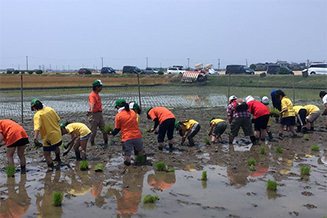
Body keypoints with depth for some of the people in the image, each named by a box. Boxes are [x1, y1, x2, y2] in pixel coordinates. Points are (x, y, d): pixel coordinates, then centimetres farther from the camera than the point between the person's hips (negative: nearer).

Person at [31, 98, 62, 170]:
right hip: (58, 135, 8)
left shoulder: (37, 115, -20)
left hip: (49, 138, -7)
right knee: (56, 146, 35)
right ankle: (58, 159, 58)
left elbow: (37, 128, -36)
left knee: (46, 154, 12)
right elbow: (58, 119, 9)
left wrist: (35, 138, -45)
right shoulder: (50, 109, -2)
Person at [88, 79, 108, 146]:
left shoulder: (97, 94, 12)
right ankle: (92, 144, 14)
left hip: (99, 114, 9)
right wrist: (91, 110, -52)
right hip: (94, 115, -9)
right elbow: (92, 104, -36)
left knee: (104, 129, 11)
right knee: (93, 131, 2)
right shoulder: (92, 95, -18)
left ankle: (106, 143, 22)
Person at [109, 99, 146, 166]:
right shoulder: (133, 112, 8)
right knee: (140, 150, 23)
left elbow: (117, 129, 2)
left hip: (127, 138, -4)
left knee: (127, 153, 6)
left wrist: (112, 133, 22)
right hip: (137, 136, 4)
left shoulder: (118, 116, -5)